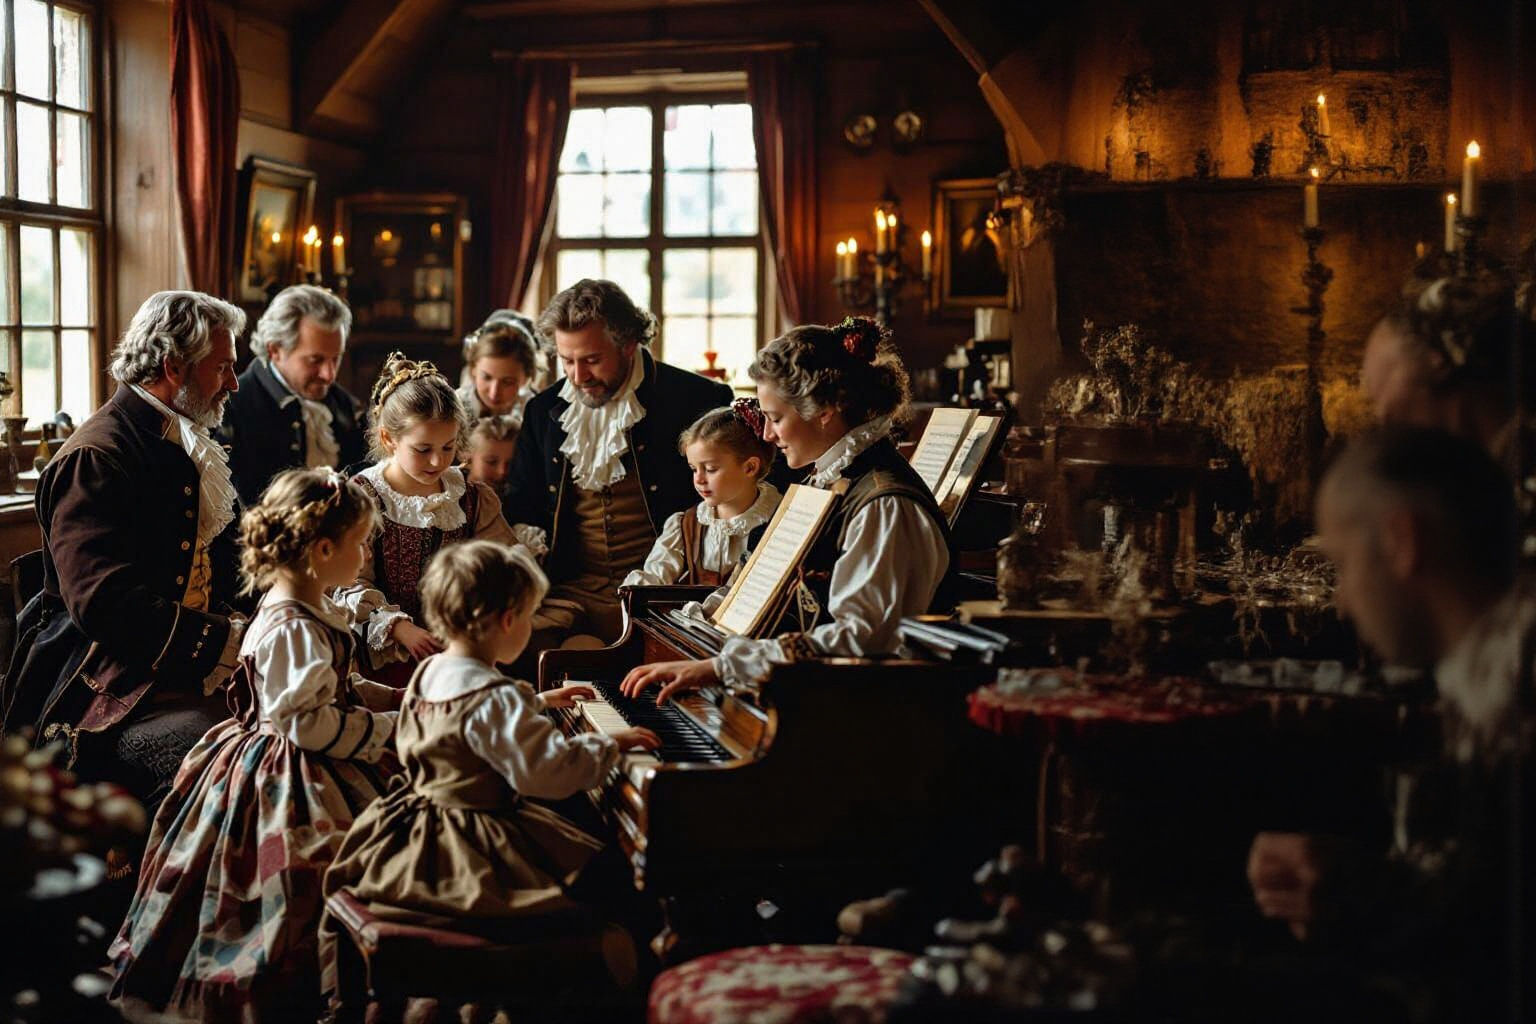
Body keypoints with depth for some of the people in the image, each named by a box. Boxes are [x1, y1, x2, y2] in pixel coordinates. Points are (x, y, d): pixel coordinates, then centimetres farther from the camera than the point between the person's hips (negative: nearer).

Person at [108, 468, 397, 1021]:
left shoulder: (310, 612, 6)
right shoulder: (292, 630, -26)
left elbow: (338, 689, 17)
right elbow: (305, 721, -27)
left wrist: (400, 699, 8)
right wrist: (386, 727, -20)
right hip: (287, 783, -11)